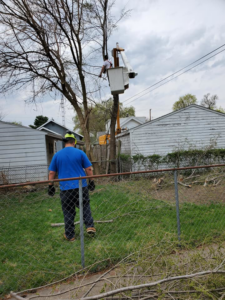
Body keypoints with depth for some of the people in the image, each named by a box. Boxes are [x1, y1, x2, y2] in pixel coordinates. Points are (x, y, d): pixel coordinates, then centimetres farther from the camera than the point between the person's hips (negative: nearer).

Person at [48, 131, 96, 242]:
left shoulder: (57, 155, 3)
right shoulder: (80, 153, -1)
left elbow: (52, 172, 5)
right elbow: (88, 169, 0)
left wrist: (50, 185, 13)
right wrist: (91, 181, 10)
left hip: (65, 188, 1)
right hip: (81, 186, -1)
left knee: (68, 212, 10)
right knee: (85, 207, 17)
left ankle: (70, 236, 18)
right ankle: (90, 226, 9)